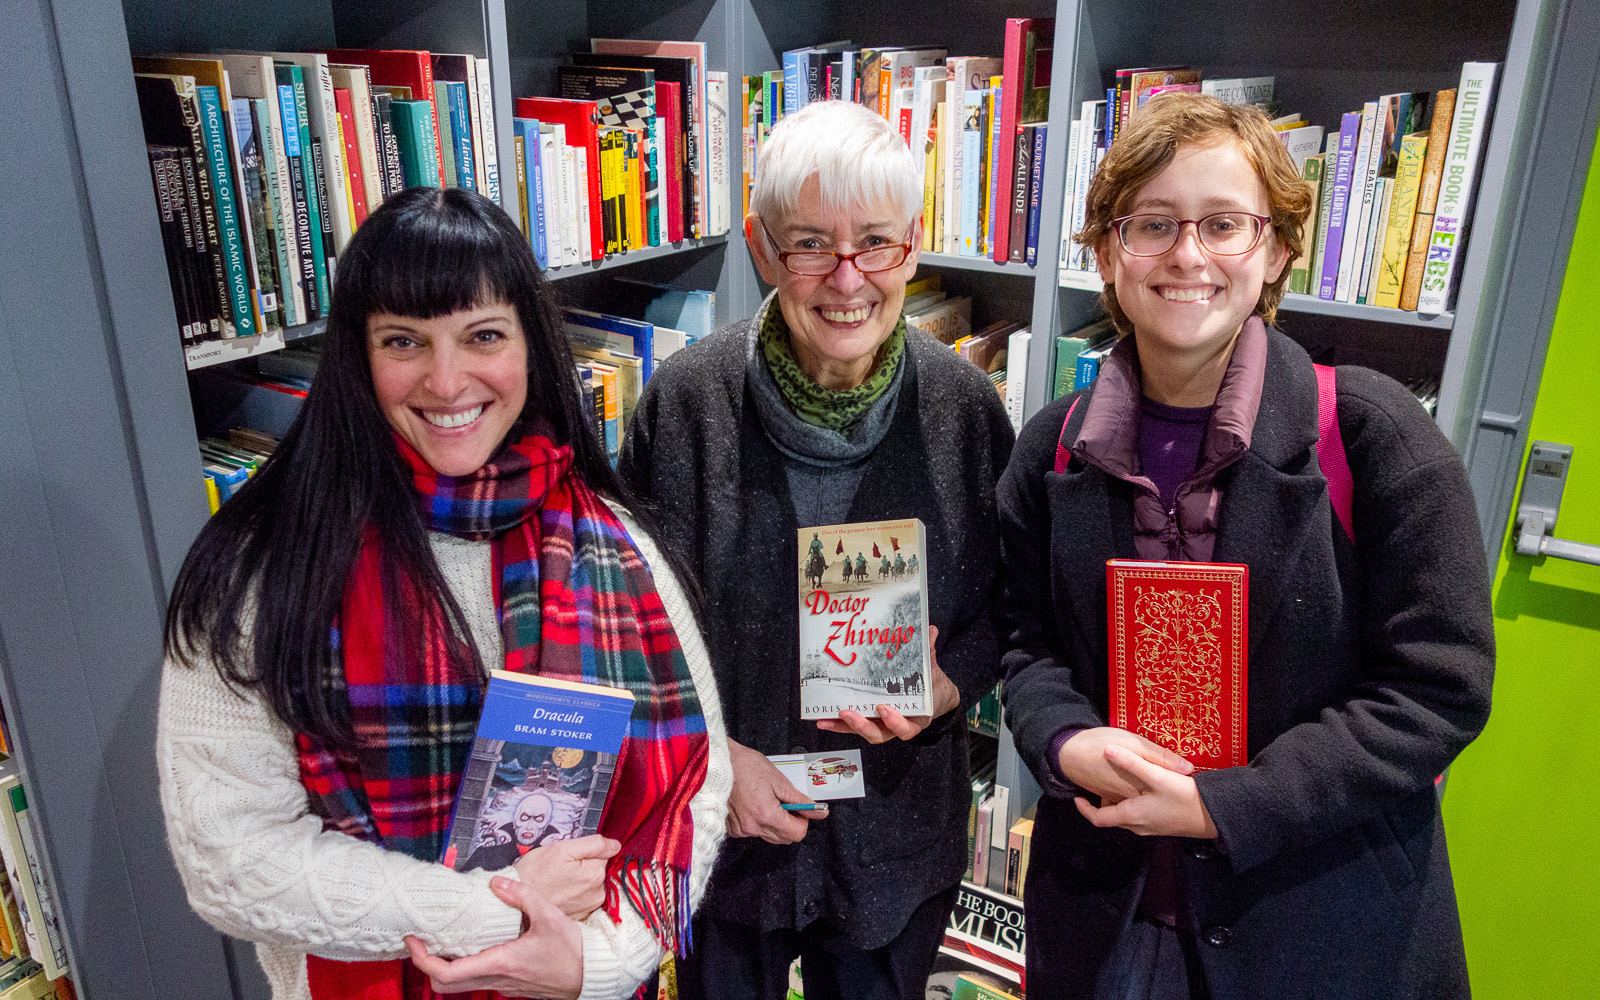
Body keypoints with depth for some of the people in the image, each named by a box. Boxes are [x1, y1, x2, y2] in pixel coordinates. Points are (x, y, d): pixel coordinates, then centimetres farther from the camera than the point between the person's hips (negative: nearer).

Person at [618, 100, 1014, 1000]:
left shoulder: (964, 405, -10)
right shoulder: (686, 398, -13)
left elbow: (1009, 603, 2)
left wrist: (944, 689, -17)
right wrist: (714, 756, -13)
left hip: (898, 834, 1)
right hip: (718, 825, -1)